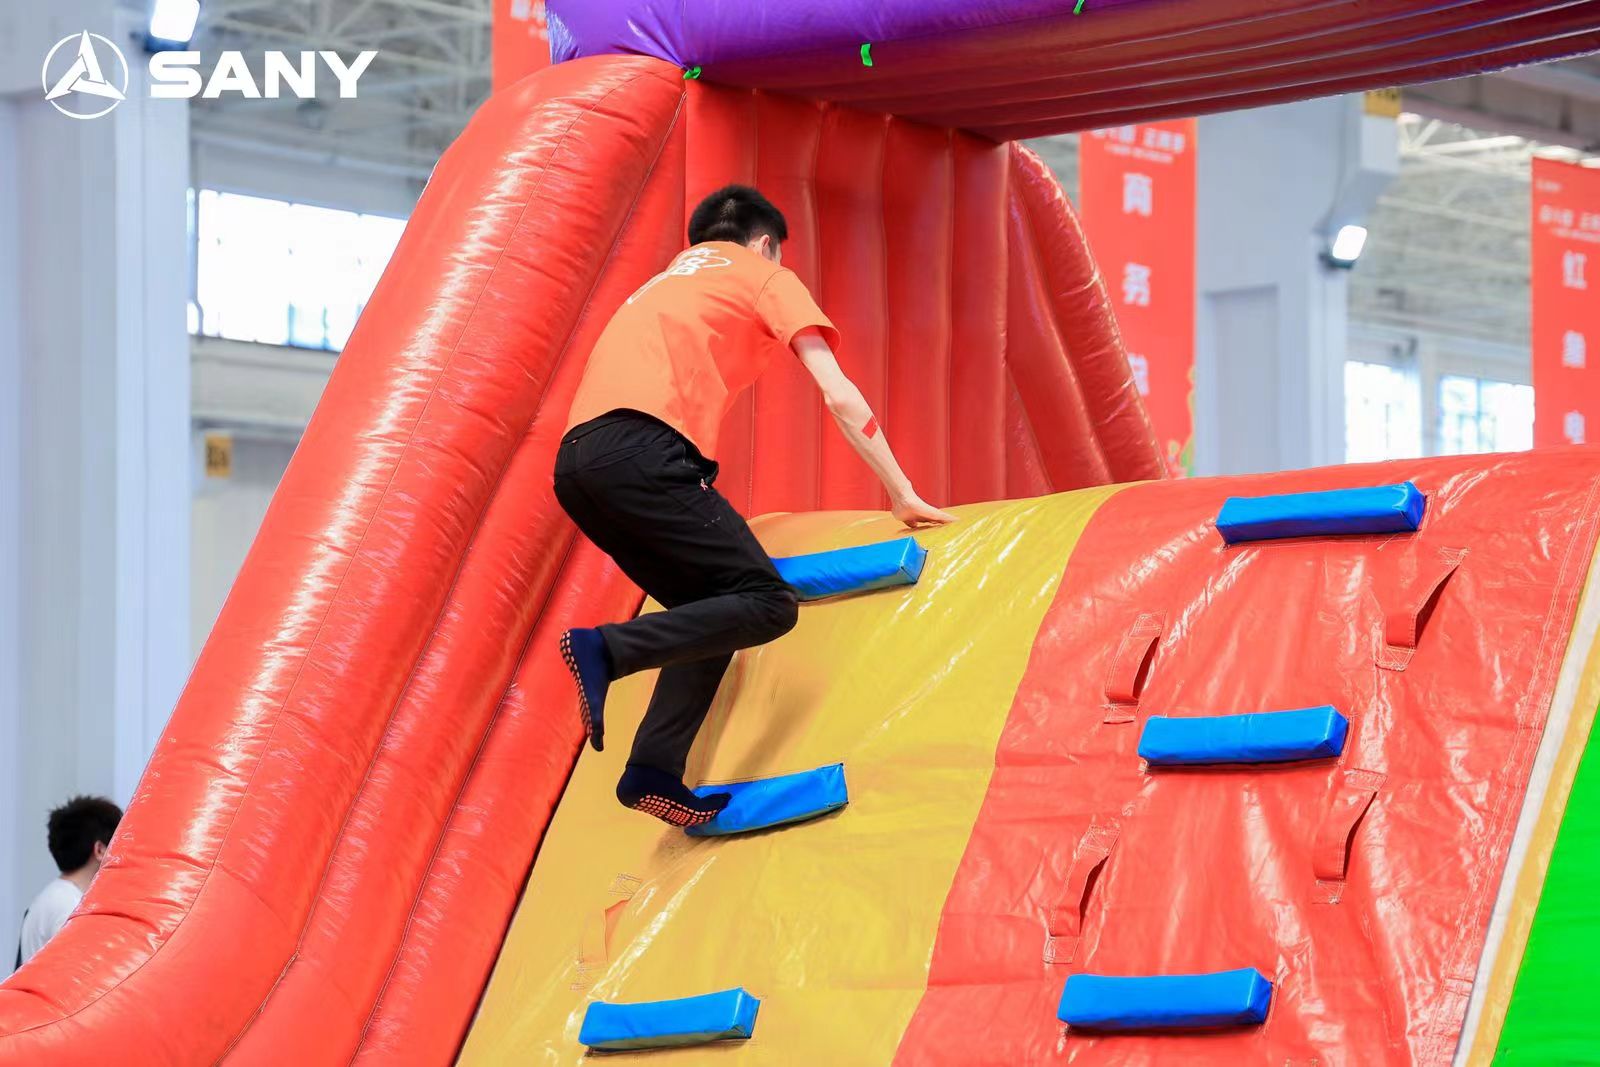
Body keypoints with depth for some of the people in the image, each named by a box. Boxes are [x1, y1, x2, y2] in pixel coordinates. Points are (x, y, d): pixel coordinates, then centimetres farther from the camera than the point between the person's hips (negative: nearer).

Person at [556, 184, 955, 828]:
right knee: (770, 604, -9)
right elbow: (841, 398, 9)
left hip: (577, 459, 8)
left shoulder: (666, 284, 38)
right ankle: (606, 649, -24)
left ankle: (655, 770, -1)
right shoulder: (766, 277, 18)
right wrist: (902, 495, 14)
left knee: (716, 612, 16)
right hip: (641, 450, -8)